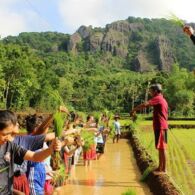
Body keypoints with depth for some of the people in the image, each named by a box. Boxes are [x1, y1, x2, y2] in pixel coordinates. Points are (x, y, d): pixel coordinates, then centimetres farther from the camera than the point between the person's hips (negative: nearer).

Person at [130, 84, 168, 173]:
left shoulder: (158, 98, -11)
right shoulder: (163, 100, 19)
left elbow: (145, 104, -26)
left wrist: (134, 110, -18)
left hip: (160, 127, -10)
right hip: (162, 126, 10)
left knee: (162, 148, -6)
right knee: (161, 148, 13)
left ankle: (164, 169, -3)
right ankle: (160, 167, 19)